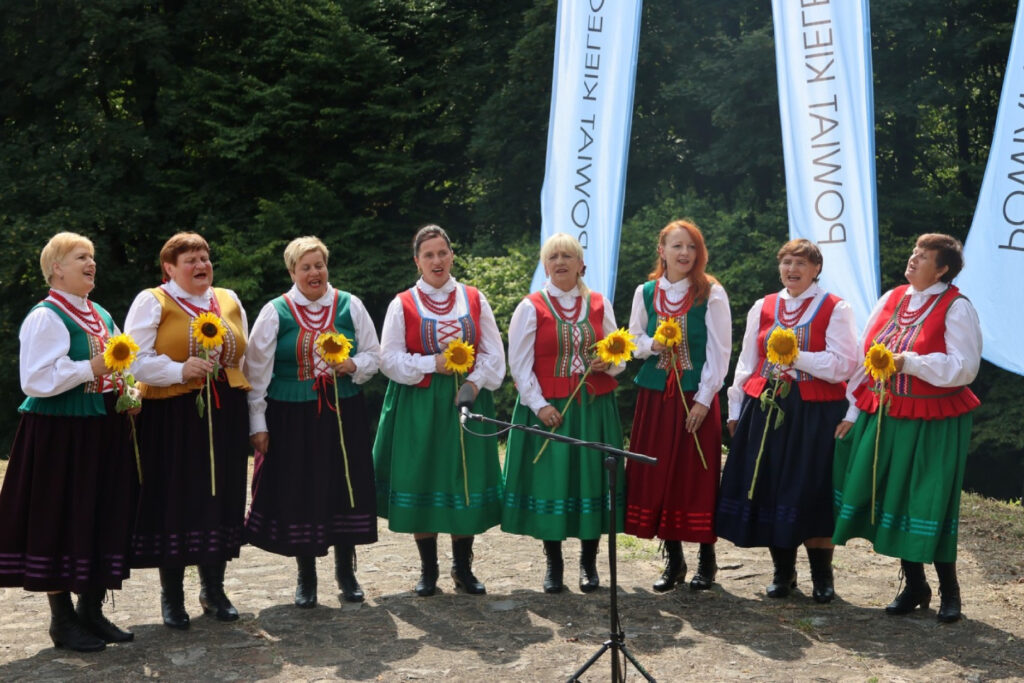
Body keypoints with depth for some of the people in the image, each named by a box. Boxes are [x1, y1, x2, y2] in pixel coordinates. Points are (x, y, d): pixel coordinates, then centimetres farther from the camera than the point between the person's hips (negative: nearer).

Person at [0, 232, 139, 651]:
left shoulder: (102, 317, 16)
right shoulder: (46, 317, -10)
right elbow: (36, 379, -19)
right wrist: (89, 369, -19)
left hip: (103, 433, 8)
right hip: (60, 435, -8)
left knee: (104, 520, 9)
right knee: (61, 522, -1)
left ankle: (91, 611, 20)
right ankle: (62, 621, 8)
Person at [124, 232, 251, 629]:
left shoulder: (229, 301, 15)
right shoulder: (152, 302, -1)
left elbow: (243, 357, 20)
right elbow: (136, 359, -10)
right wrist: (180, 371, -22)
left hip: (224, 417, 5)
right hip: (171, 418, -5)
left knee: (220, 500, 8)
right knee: (174, 502, -1)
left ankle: (213, 590, 21)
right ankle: (171, 596, 11)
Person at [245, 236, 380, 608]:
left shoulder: (350, 306, 4)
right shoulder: (275, 312, -1)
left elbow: (374, 356, 10)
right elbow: (256, 371, 0)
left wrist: (352, 365, -12)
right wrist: (258, 423, -4)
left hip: (343, 415, 1)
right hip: (293, 418, -1)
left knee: (345, 490, 5)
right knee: (299, 494, 3)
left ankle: (346, 571, 23)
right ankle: (306, 578, 19)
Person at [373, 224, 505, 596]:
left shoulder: (474, 300, 7)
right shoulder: (402, 305, 1)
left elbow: (493, 353, 6)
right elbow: (390, 359, -3)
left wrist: (475, 381, -11)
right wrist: (432, 364, -15)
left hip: (467, 401, 2)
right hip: (418, 406, -1)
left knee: (466, 481, 3)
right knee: (422, 484, 1)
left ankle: (463, 566, 17)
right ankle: (427, 569, 14)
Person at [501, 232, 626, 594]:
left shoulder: (600, 305, 9)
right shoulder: (531, 308, 2)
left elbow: (620, 356, 14)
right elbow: (519, 364, -3)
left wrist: (608, 363, -9)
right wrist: (539, 405, -12)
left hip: (595, 410, 2)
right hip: (548, 411, -2)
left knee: (592, 481, 3)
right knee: (550, 483, -2)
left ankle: (589, 563, 15)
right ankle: (553, 565, 12)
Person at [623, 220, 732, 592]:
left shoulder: (711, 293, -3)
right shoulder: (645, 292, 6)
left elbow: (720, 350, -5)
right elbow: (634, 341, 14)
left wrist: (704, 398, -11)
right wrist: (652, 344, -10)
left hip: (696, 397, -3)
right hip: (655, 395, 3)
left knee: (697, 475, -1)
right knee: (658, 475, 4)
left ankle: (707, 559, 14)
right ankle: (673, 561, 17)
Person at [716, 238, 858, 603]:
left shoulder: (835, 309, 2)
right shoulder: (763, 308, 14)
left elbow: (843, 365, -8)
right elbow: (746, 363, 16)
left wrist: (798, 357, -18)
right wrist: (736, 409, 11)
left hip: (815, 412, -4)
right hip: (765, 409, 4)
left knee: (811, 490, -4)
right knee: (769, 487, 3)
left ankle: (822, 576, 10)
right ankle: (783, 571, 16)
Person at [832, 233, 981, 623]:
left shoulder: (956, 308, -8)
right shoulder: (891, 300, 8)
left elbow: (964, 368, -16)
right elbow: (865, 357, 10)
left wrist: (909, 362, -23)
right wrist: (854, 412, 8)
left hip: (933, 425, -6)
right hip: (885, 417, 6)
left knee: (930, 503, -2)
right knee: (893, 500, 9)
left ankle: (949, 590, 15)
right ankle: (914, 586, 23)